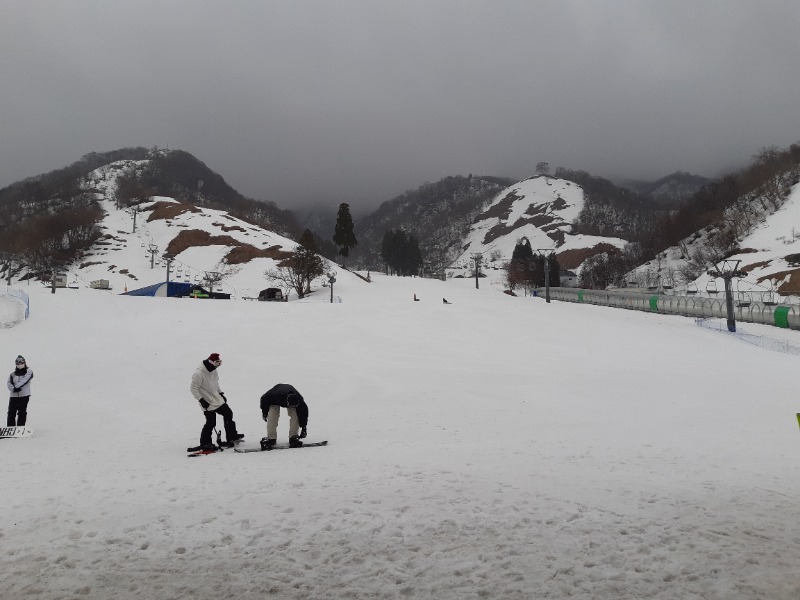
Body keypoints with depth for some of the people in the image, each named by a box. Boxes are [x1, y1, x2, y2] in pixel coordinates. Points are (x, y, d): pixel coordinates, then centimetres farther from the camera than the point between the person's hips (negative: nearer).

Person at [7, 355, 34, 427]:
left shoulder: (29, 372, 2)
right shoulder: (13, 374, 9)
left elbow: (24, 380, -13)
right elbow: (9, 383, -1)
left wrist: (17, 386, -21)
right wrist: (14, 389, -20)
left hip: (24, 396, -2)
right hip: (14, 396, 2)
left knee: (22, 413, 2)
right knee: (11, 412, 0)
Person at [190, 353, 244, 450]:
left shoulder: (214, 371, 4)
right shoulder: (199, 374, -22)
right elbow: (193, 388, -19)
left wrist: (221, 393, 18)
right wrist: (201, 400, -21)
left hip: (217, 399, 9)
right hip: (207, 403, -9)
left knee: (228, 414, 11)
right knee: (211, 423, -7)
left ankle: (232, 436, 23)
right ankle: (205, 443, 8)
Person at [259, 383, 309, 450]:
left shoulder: (299, 400, -39)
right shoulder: (275, 395, -46)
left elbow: (303, 413, -23)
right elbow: (264, 399, -24)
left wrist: (303, 428, -21)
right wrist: (264, 412, -13)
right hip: (275, 401, -1)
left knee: (295, 416, -21)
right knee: (272, 417, -22)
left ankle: (293, 437, -15)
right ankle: (271, 438, -16)